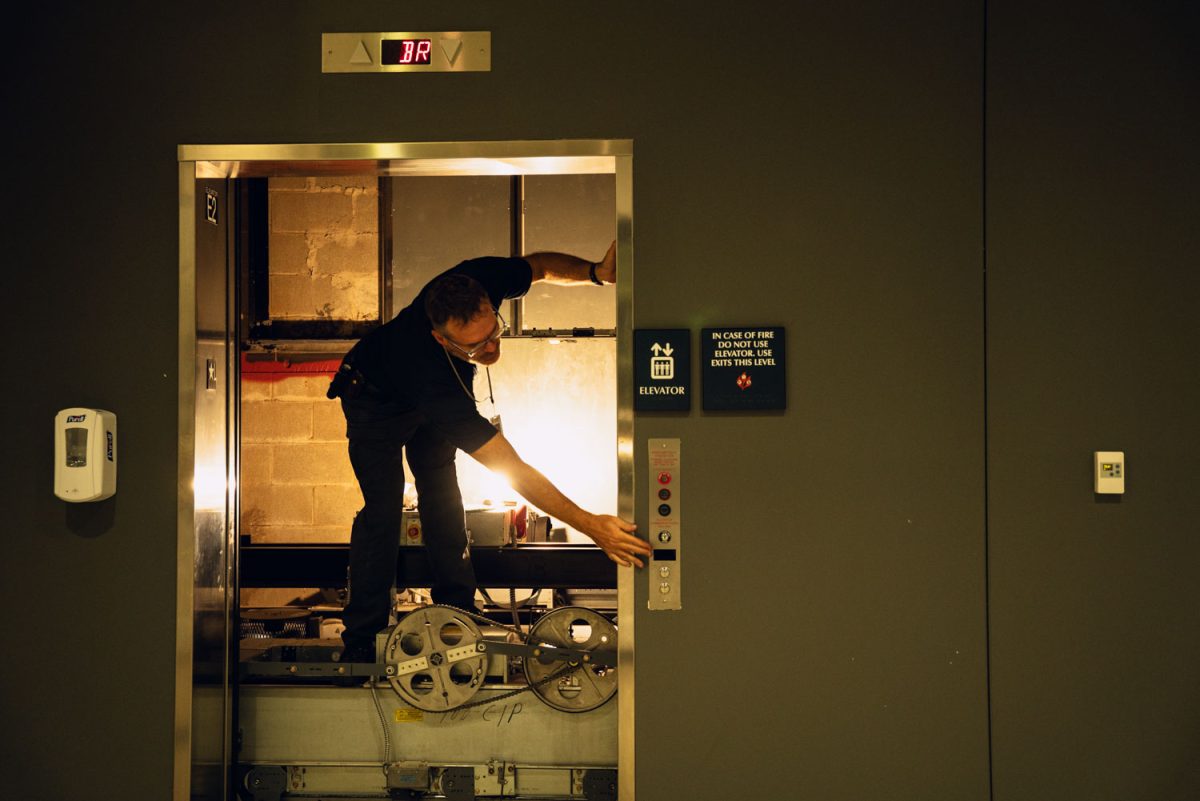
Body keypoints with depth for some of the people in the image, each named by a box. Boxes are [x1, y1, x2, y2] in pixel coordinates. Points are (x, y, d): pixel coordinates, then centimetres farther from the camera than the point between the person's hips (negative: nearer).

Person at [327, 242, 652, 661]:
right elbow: (514, 470, -47)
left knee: (442, 498, 4)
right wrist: (591, 525, -51)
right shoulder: (439, 386, -48)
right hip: (375, 401, -6)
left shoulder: (482, 280, -35)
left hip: (434, 400, 6)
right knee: (384, 509, -17)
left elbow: (540, 265, -9)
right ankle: (359, 638, -7)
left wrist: (596, 272, -30)